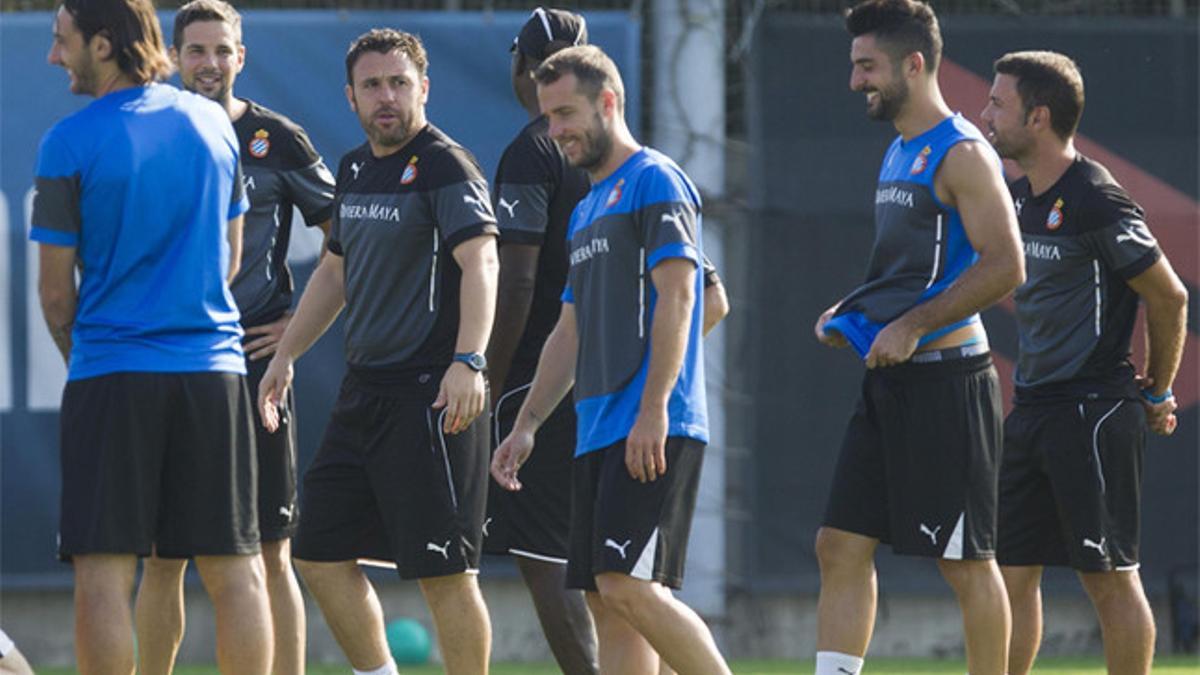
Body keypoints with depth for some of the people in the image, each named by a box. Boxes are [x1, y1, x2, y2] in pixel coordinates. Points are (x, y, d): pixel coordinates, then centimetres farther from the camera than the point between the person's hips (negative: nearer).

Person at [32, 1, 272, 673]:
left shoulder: (69, 143, -7)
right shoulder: (213, 123, 8)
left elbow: (56, 291, -1)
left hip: (111, 372, -4)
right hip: (216, 367, 4)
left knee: (103, 573, -4)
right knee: (235, 569, 5)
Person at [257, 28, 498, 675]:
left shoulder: (445, 166, -9)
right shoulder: (354, 169, 16)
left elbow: (480, 262, -22)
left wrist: (468, 362, -35)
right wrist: (284, 355, 29)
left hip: (431, 396, -9)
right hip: (363, 391, 9)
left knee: (445, 572, -8)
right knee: (321, 555, 9)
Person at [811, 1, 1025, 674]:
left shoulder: (962, 154, -12)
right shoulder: (900, 155, 17)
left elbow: (1003, 266, -21)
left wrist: (913, 325, -21)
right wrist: (850, 315, 12)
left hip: (946, 376, -10)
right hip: (890, 379, 10)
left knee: (966, 558, -3)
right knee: (842, 544, 5)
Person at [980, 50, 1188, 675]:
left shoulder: (1094, 201, -15)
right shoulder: (1021, 198, 11)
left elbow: (1169, 298, -11)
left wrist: (1157, 394, -2)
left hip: (1094, 412, -9)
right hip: (1031, 408, 9)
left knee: (1109, 575, -4)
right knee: (1012, 569, 8)